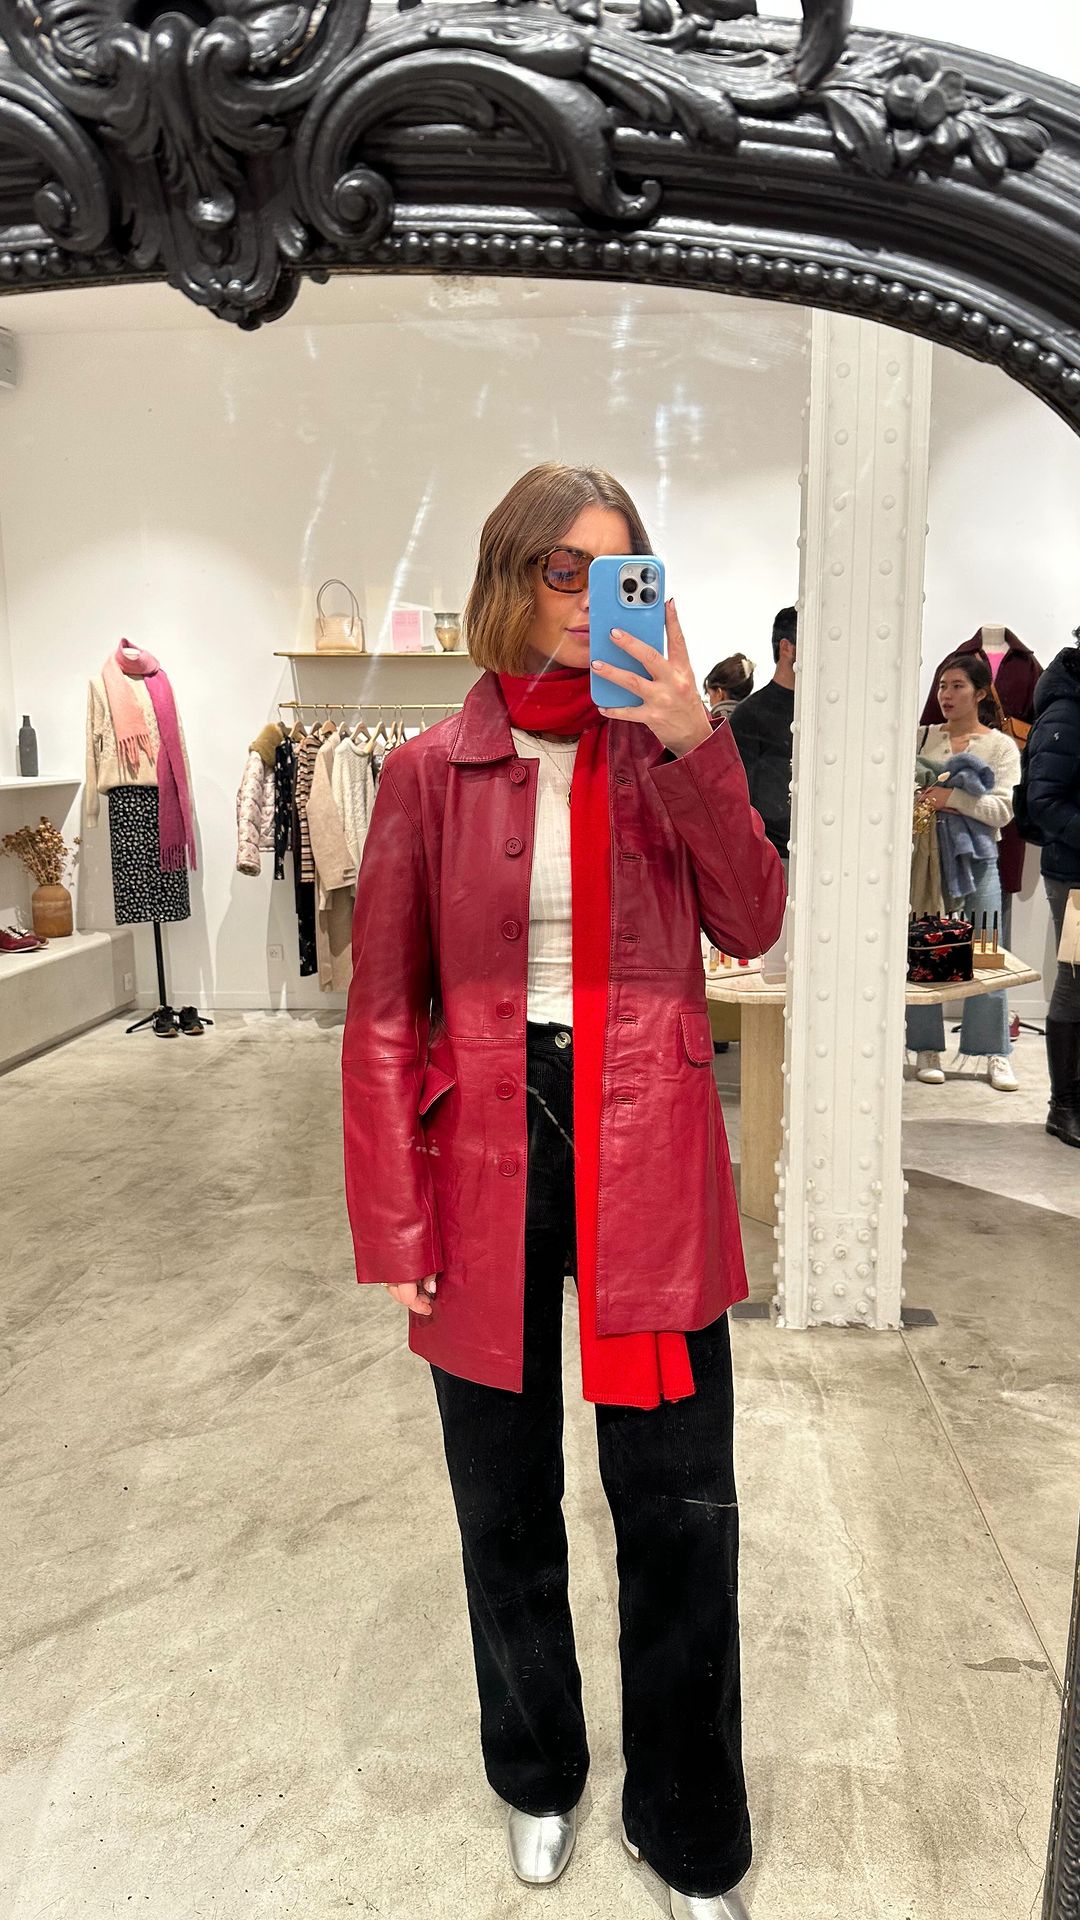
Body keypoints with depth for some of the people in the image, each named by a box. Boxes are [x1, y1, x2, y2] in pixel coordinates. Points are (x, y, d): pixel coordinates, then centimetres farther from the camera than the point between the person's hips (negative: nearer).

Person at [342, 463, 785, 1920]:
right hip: (489, 1158, 0)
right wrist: (397, 1225, -6)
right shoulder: (432, 773, -1)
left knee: (682, 1512, 8)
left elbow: (751, 923, -7)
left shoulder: (670, 750, 5)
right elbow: (383, 1013, -2)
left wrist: (694, 746, -17)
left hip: (651, 1165, 1)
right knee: (506, 1508, 17)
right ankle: (539, 1777, 45)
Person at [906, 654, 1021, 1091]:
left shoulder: (1001, 746, 2)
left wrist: (953, 798, -22)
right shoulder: (921, 738, 9)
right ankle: (926, 1050, 14)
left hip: (978, 858, -2)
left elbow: (1003, 809, -9)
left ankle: (996, 1054, 13)